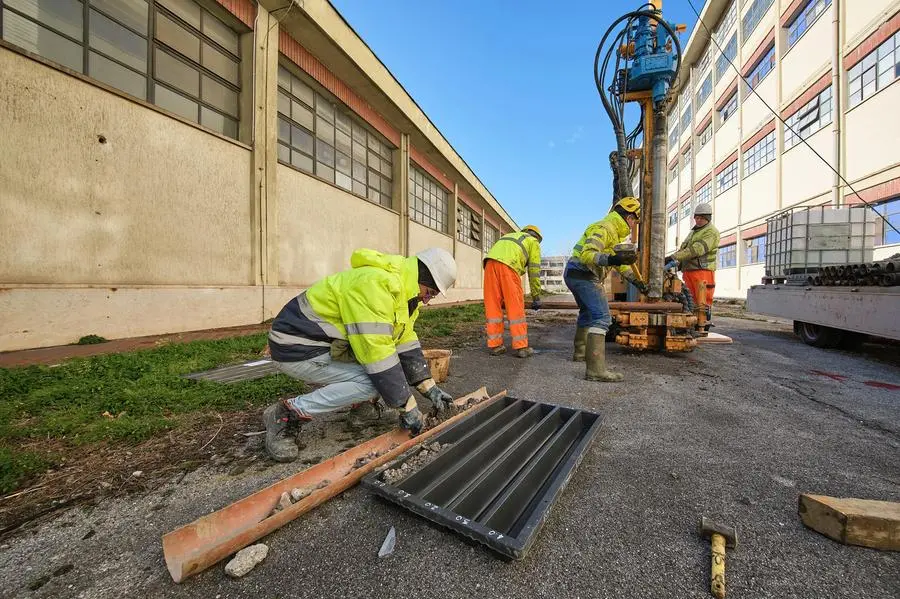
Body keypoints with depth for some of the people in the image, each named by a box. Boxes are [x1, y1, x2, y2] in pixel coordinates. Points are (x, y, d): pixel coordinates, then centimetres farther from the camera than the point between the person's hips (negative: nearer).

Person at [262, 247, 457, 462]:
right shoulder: (375, 284, -28)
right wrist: (407, 406, -23)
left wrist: (429, 387, -1)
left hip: (327, 341, 9)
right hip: (296, 347, -9)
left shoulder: (403, 290, 4)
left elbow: (406, 341, 5)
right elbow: (376, 352, -31)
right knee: (374, 383, -21)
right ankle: (285, 413, -10)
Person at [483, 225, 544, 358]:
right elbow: (534, 271, 16)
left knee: (493, 306, 8)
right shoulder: (533, 242, 25)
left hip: (490, 263, 6)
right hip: (507, 265, -5)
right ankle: (521, 347, 4)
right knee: (516, 308, 0)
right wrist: (536, 297, 20)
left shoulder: (511, 237, 42)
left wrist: (503, 296, 39)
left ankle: (495, 345, 11)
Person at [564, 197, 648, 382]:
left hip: (576, 275, 11)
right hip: (583, 275, -11)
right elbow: (587, 254, -27)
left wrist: (635, 280, 27)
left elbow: (620, 260, 29)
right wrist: (612, 259, -41)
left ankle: (580, 353, 39)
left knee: (587, 313, 25)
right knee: (601, 317, -18)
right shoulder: (604, 228, -11)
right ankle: (595, 369, -24)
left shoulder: (615, 233, 23)